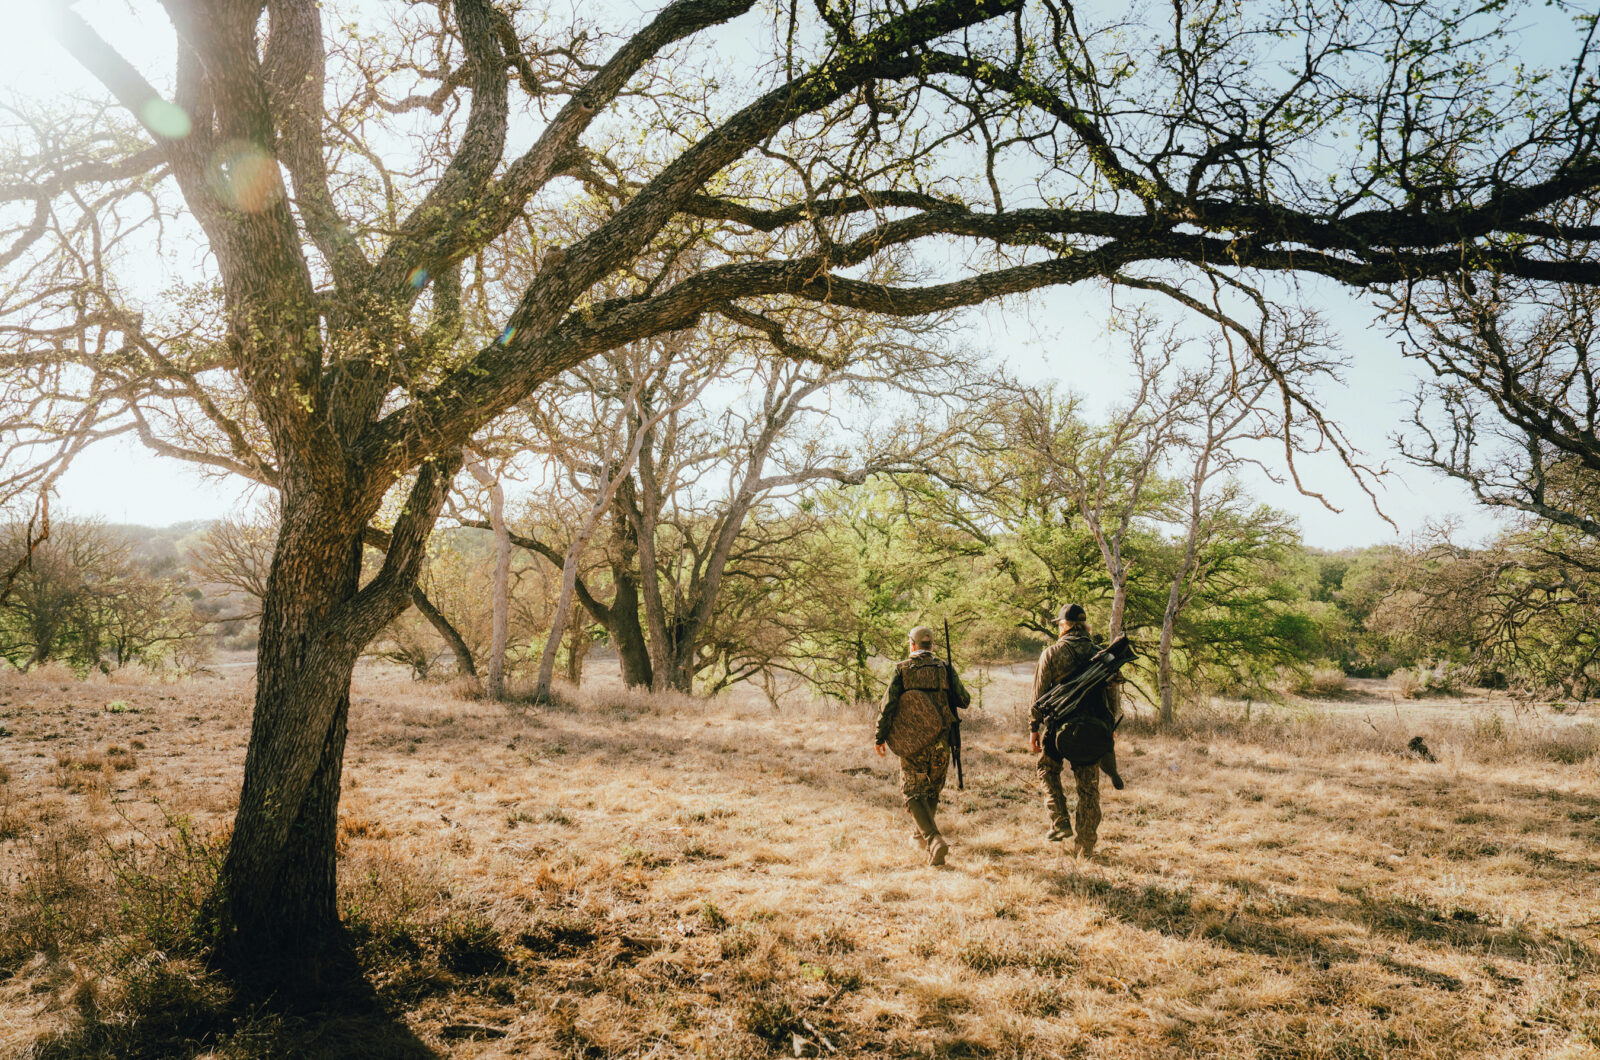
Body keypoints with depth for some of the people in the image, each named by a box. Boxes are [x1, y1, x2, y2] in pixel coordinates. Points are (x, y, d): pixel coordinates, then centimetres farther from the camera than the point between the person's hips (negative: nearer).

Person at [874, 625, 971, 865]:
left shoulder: (902, 669, -4)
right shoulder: (945, 667, 2)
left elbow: (889, 704, -8)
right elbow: (964, 701, 0)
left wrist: (880, 737, 0)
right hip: (940, 740, 3)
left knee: (913, 793, 3)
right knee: (932, 791, 21)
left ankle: (935, 840, -16)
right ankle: (921, 836, 34)